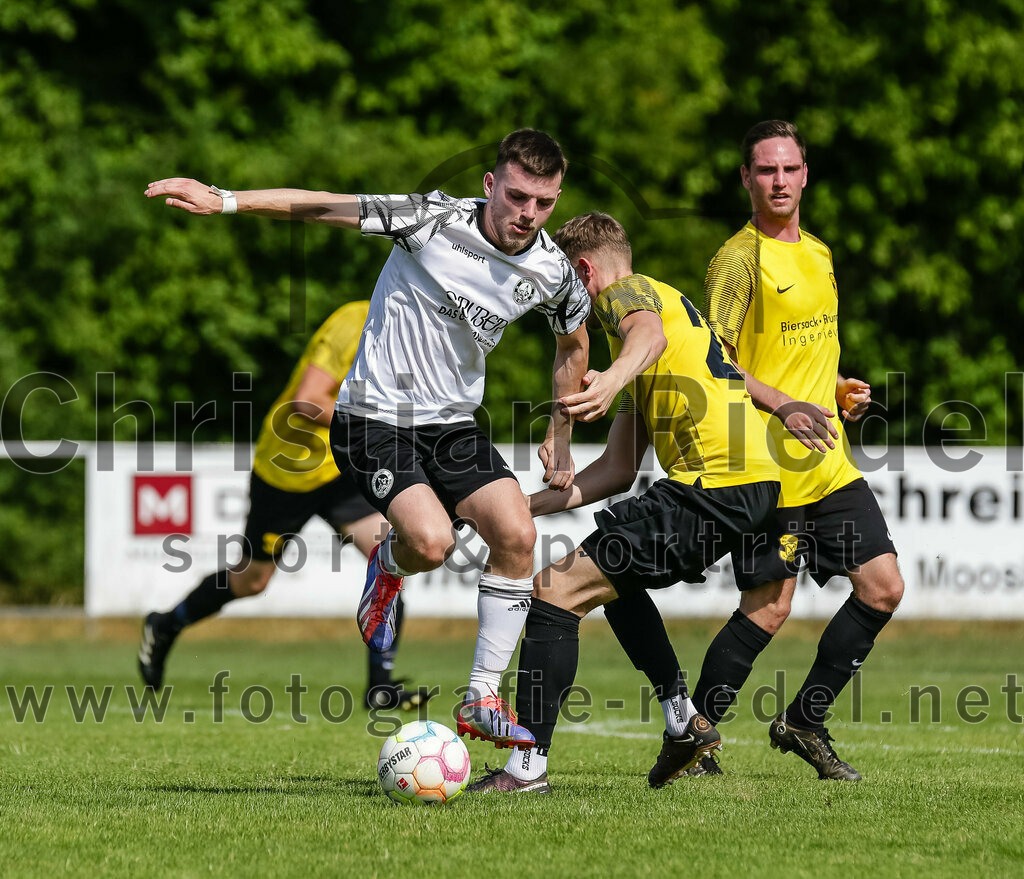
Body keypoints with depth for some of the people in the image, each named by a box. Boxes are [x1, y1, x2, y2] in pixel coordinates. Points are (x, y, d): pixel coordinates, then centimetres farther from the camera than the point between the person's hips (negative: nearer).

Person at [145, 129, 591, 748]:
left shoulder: (554, 273, -4)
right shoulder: (433, 219, -18)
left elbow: (574, 343, 18)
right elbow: (320, 207, -16)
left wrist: (560, 438, 19)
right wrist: (224, 201, -23)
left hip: (453, 422, 5)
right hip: (376, 416, -5)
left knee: (517, 534, -15)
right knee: (431, 541, -26)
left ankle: (483, 699, -1)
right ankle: (389, 569, 14)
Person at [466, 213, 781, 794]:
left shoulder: (628, 290, 3)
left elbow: (650, 334, -27)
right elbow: (618, 470, 28)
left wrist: (613, 379, -47)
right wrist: (532, 505, 25)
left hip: (714, 483, -10)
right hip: (756, 482, 10)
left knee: (559, 589, -10)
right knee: (613, 577, 32)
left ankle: (529, 765, -12)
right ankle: (684, 722, 24)